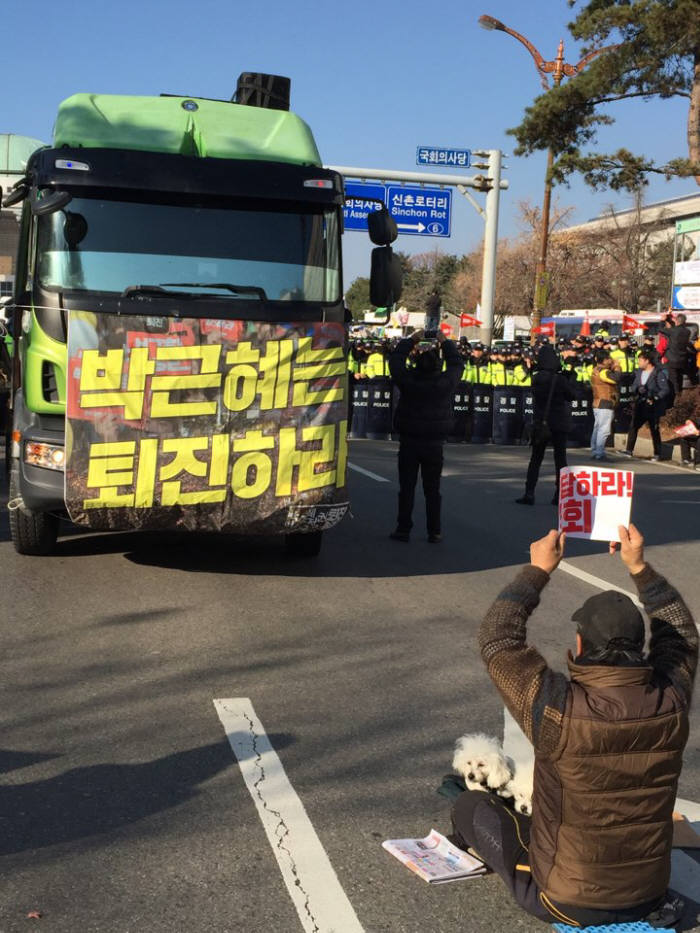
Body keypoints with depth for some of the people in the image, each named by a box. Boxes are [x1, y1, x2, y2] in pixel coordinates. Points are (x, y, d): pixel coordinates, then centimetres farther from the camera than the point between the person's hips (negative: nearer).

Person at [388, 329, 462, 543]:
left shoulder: (408, 381, -10)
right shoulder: (446, 383, -9)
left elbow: (395, 360, 6)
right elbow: (456, 364, 10)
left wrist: (412, 339, 14)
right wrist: (445, 342, 18)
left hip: (409, 442, -1)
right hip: (434, 443, 1)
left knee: (407, 487, 5)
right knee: (432, 489, 8)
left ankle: (404, 529, 7)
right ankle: (434, 532, 11)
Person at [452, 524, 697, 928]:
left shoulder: (561, 708, -29)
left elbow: (498, 638, -14)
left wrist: (538, 570, -7)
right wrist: (641, 568, 5)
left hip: (568, 904, -4)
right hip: (650, 895, 5)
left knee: (470, 805, 15)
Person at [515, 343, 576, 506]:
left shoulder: (536, 378, -2)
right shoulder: (560, 379, -13)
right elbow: (572, 395, -4)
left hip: (541, 423, 3)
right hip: (559, 424, -3)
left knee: (535, 459, 8)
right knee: (560, 459, 7)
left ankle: (529, 493, 2)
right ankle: (559, 495, 7)